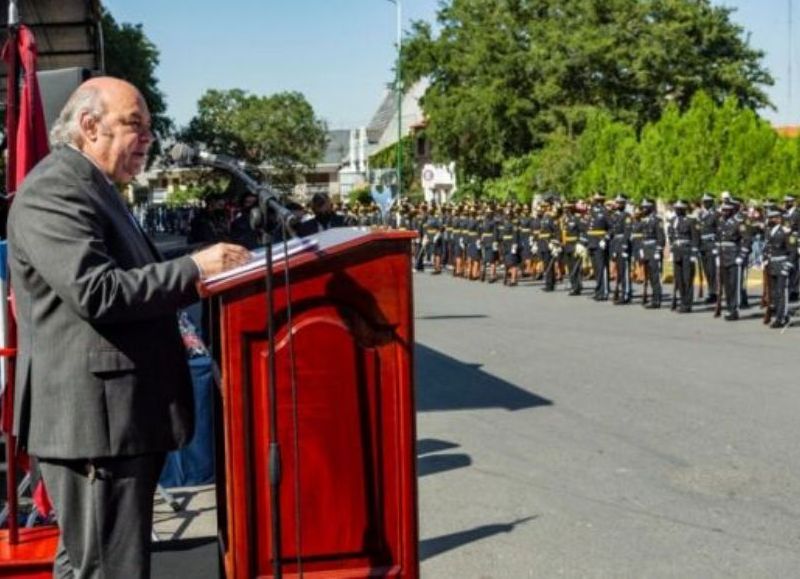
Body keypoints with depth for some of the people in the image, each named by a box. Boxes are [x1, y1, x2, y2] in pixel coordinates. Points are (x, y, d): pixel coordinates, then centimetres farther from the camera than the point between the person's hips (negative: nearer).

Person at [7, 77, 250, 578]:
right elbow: (96, 292, -24)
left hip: (121, 414, 11)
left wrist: (197, 281, 13)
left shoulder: (98, 188, 20)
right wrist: (193, 268, -19)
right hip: (95, 417, -11)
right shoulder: (54, 189, -14)